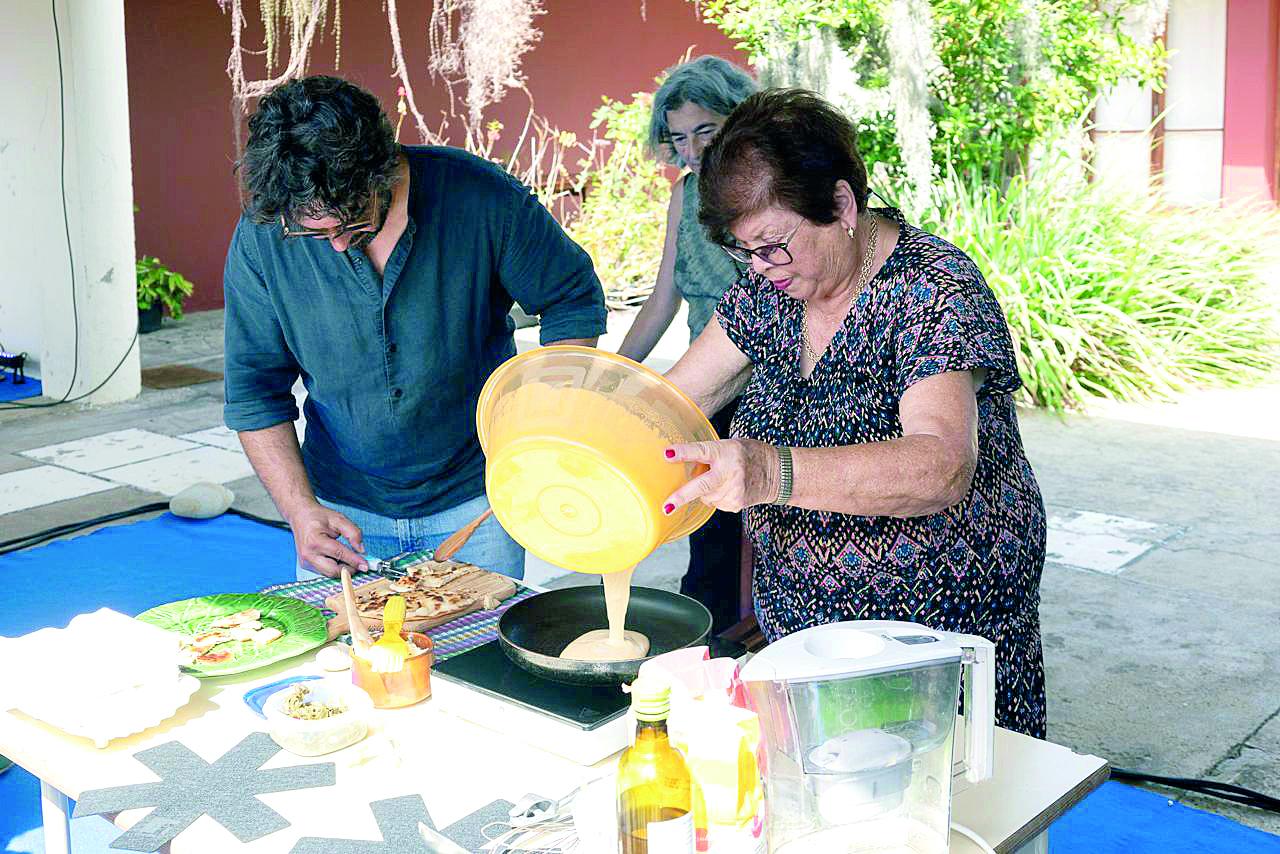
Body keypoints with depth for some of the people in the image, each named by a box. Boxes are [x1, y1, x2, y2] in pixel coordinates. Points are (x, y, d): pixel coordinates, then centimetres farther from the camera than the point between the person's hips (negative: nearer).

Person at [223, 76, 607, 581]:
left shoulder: (481, 198, -19)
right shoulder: (260, 239, -13)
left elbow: (574, 302, -5)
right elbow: (253, 392, -3)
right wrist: (299, 510, -13)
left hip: (472, 501, -1)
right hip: (341, 509, 1)